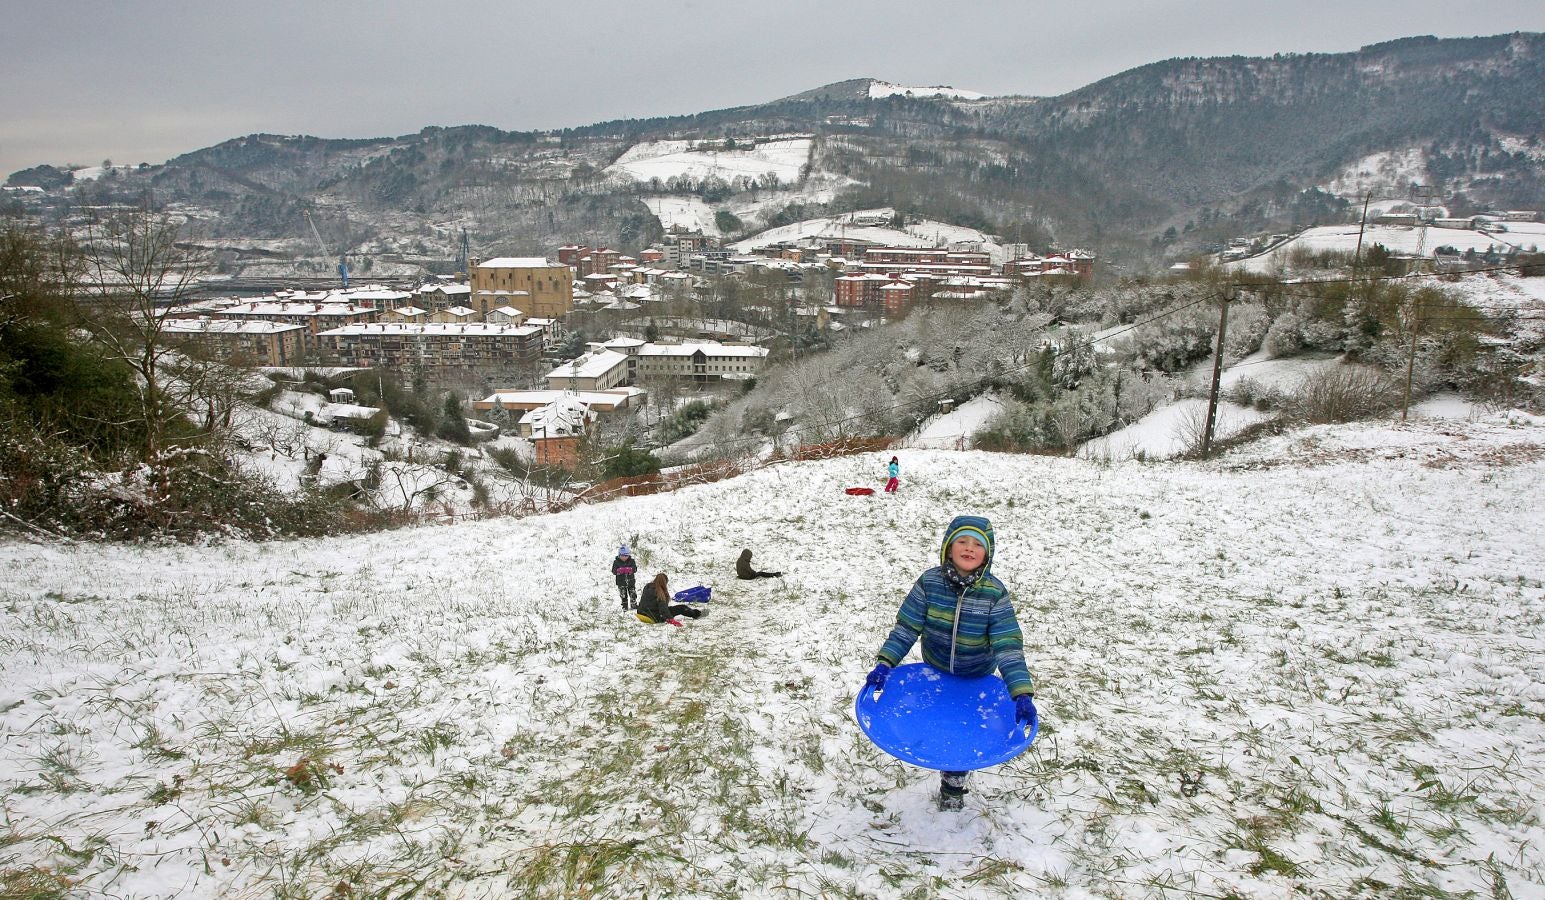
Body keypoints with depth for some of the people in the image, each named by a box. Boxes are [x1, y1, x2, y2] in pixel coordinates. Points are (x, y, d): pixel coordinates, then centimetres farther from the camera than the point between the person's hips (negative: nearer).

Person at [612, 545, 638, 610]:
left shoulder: (631, 561, 2)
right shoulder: (616, 562, -3)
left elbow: (635, 569, -4)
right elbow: (614, 571, -7)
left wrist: (630, 570, -26)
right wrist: (619, 570, -28)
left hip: (630, 581, 1)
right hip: (621, 582, -1)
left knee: (633, 594, 4)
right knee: (623, 595, 3)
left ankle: (634, 605, 18)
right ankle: (625, 606, 15)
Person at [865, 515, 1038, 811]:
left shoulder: (995, 593, -25)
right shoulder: (929, 582, -22)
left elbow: (1008, 646, -28)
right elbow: (906, 628, -17)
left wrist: (1022, 693, -36)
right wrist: (884, 663, -28)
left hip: (977, 681, -2)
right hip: (935, 674, 2)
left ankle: (953, 787, 37)